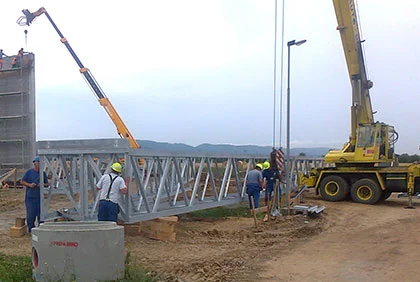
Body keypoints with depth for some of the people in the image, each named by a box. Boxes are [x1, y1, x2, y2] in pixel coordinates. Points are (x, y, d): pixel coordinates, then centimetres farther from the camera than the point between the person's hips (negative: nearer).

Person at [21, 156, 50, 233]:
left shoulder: (43, 173, 9)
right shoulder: (29, 172, 1)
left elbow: (47, 184, 11)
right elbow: (22, 181, 3)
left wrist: (43, 184, -11)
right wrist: (29, 185, -13)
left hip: (39, 197, 2)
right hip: (30, 197, -2)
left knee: (41, 213, 2)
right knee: (31, 214, 0)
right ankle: (31, 229, 13)